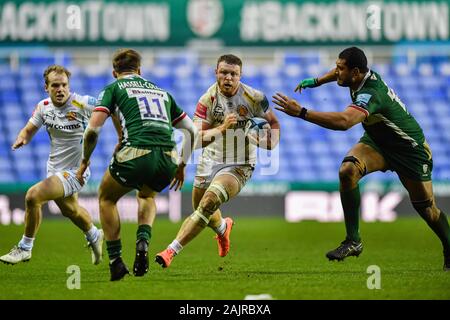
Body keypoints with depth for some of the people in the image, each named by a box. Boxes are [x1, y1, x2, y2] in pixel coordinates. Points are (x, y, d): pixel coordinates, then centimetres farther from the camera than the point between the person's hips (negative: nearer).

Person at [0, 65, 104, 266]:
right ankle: (94, 236, 59)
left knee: (33, 196, -23)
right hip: (54, 167, 7)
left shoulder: (82, 104, -22)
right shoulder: (44, 106, -5)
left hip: (75, 170, -7)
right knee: (70, 209, 28)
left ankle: (25, 248, -5)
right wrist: (21, 139, -16)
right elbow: (29, 129, 6)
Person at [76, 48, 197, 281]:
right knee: (146, 196, 36)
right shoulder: (161, 91, 29)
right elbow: (191, 130, 31)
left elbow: (93, 129, 3)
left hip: (136, 153, -4)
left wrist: (84, 162, 17)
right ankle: (143, 242, 10)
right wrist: (182, 166, 39)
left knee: (106, 198, 24)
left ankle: (116, 262, 15)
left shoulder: (114, 88, 15)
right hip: (168, 158, 4)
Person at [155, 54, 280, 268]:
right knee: (200, 208, 20)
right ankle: (222, 228, 58)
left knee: (208, 203, -26)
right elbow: (198, 138, -17)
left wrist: (270, 142, -15)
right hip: (211, 160, 4)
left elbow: (273, 123, 7)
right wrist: (222, 128, -33)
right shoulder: (208, 100, -11)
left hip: (239, 166, -4)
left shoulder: (254, 98, -11)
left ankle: (172, 251, -26)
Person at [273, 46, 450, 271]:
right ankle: (353, 241, -18)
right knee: (347, 170, -23)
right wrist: (316, 82, 19)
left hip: (410, 149, -7)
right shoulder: (365, 74, -11)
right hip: (377, 141, 7)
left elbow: (344, 121, -55)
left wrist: (301, 113, -56)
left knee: (426, 207, 2)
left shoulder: (371, 94, -37)